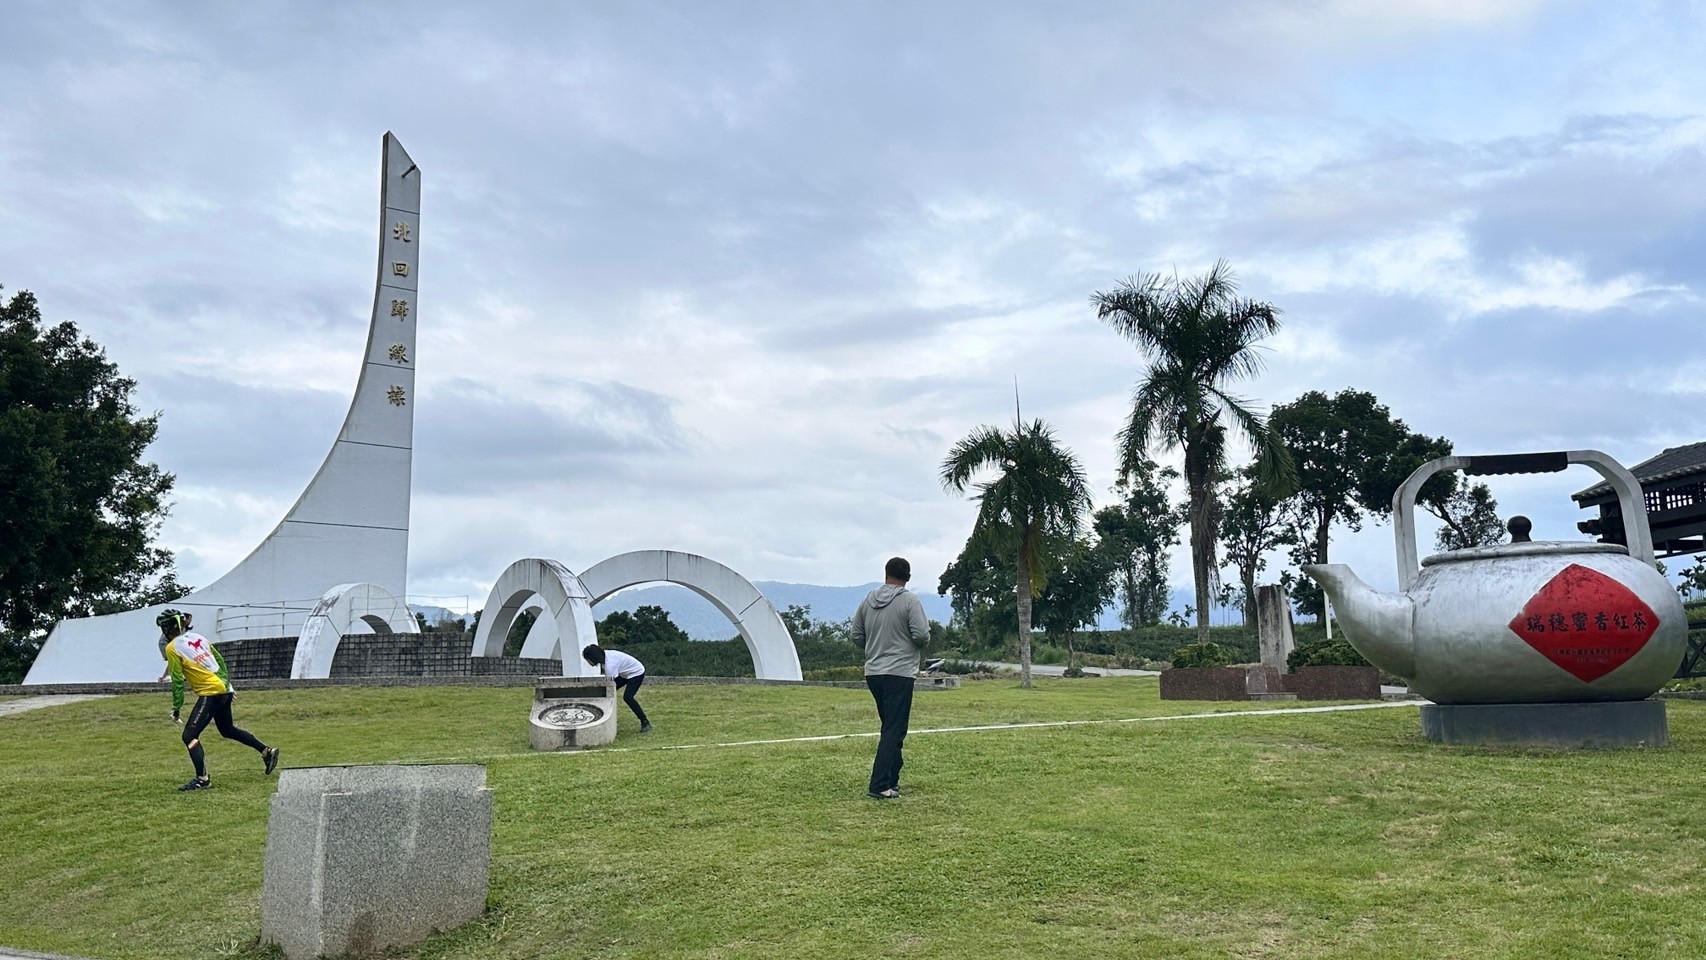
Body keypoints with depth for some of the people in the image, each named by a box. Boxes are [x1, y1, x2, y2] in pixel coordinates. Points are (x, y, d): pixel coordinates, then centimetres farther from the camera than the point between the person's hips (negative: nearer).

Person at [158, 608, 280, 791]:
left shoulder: (172, 648, -8)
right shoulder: (198, 637, 14)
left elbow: (177, 680, -9)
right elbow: (220, 660, 18)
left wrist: (177, 707, -1)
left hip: (210, 693, -9)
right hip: (223, 689, 9)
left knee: (189, 736, -6)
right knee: (228, 730, 25)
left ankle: (202, 779, -11)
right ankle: (267, 751, 26)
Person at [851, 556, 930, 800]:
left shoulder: (868, 600, 8)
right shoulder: (909, 601, -9)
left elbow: (857, 636, 12)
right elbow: (921, 634, -15)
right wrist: (921, 645, 7)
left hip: (873, 673, 6)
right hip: (899, 673, -6)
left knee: (890, 727, 19)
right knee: (894, 731, -5)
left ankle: (892, 779, 23)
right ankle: (880, 786, -10)